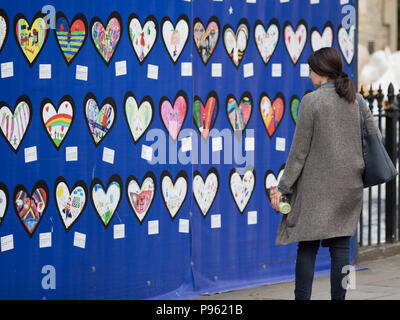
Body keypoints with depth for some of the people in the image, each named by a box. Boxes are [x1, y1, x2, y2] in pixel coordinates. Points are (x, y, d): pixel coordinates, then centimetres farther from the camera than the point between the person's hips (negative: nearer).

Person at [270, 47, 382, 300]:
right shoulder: (357, 100, 6)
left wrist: (283, 188, -4)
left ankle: (302, 297, 0)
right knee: (341, 245, 6)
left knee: (308, 245, 0)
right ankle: (339, 297, 7)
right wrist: (360, 169, 20)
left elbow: (299, 150, -9)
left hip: (316, 185, -4)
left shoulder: (311, 101, -9)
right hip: (349, 185, 5)